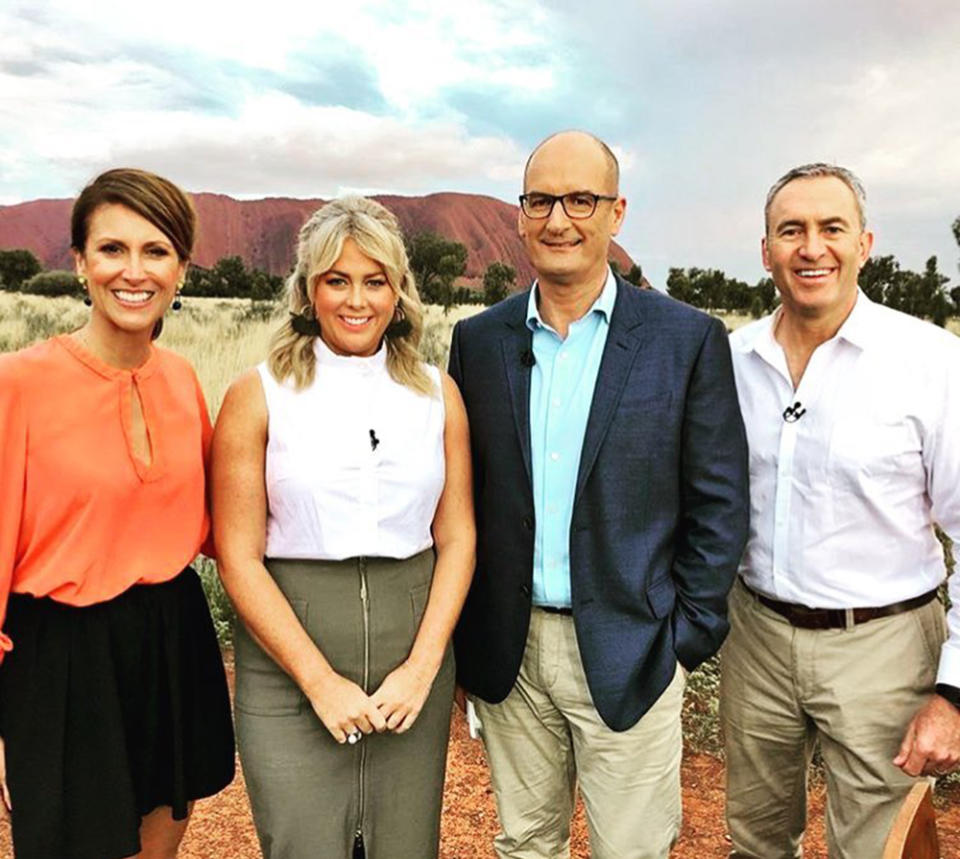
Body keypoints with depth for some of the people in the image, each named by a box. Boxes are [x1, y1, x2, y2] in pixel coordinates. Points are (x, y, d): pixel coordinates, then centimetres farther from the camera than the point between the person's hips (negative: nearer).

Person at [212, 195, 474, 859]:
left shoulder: (438, 393, 3)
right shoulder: (259, 397, -4)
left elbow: (458, 537, 4)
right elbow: (239, 558, -6)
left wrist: (423, 666, -6)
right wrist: (321, 681, -10)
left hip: (414, 663, 2)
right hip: (290, 663, -2)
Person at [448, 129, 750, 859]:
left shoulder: (689, 340, -6)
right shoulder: (479, 340, 3)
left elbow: (719, 504, -4)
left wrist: (688, 638, -6)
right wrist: (465, 633, 4)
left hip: (628, 654, -2)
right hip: (508, 653, 3)